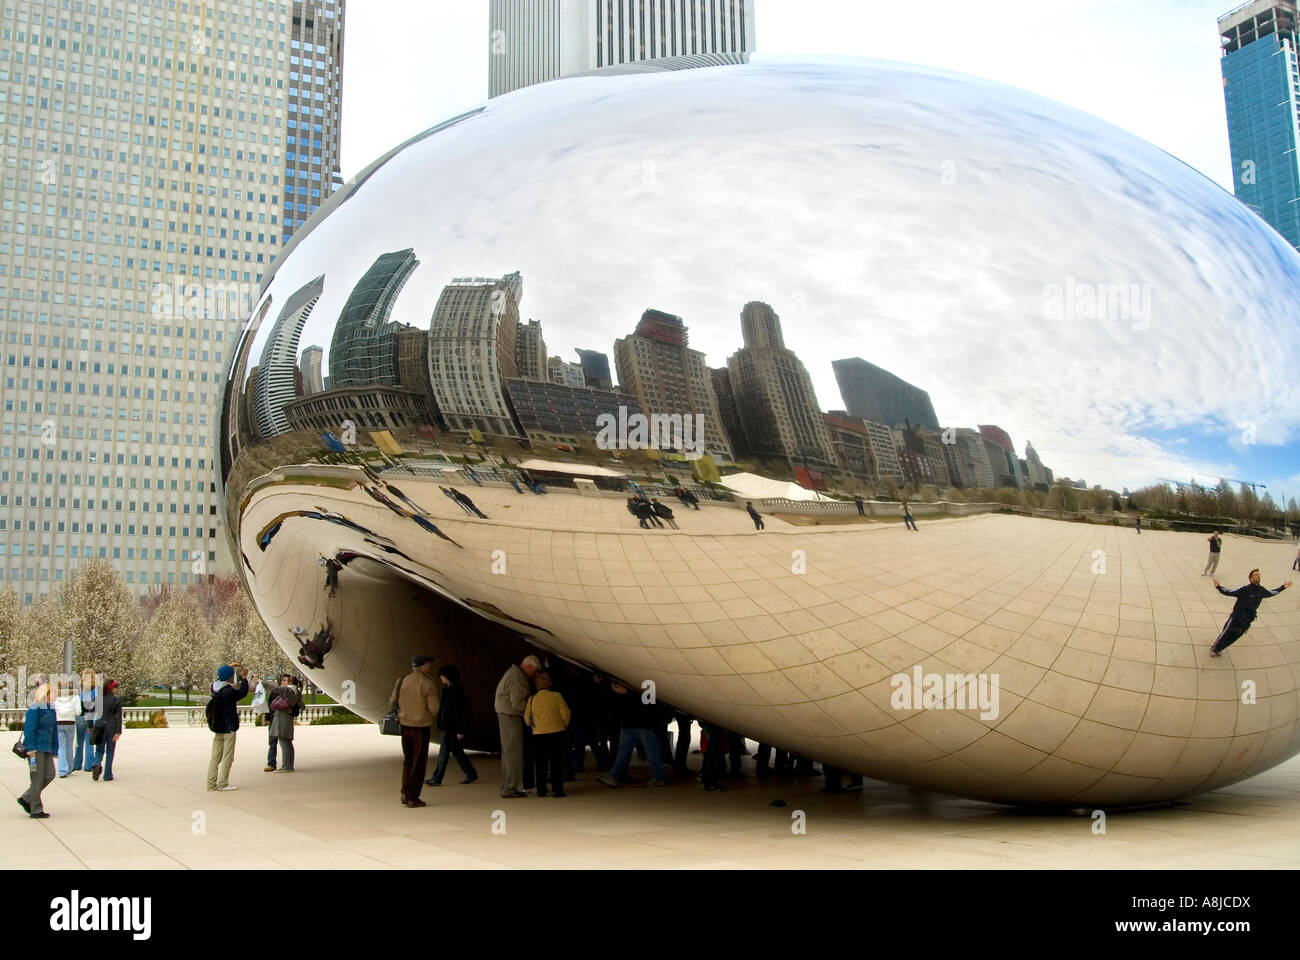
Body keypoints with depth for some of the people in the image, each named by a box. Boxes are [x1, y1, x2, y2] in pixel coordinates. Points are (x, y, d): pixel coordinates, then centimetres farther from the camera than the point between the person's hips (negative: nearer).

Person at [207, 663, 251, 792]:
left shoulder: (214, 688, 1)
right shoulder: (230, 691, -19)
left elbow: (220, 679, 22)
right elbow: (243, 692, -3)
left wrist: (229, 666, 24)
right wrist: (244, 677, 7)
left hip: (217, 728, 7)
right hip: (229, 728, -7)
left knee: (215, 757, 11)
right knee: (227, 757, 1)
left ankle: (211, 783, 12)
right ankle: (223, 784, 1)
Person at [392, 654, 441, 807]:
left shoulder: (402, 681, 1)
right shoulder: (429, 684, -13)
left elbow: (394, 701, 9)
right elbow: (434, 709, -15)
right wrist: (432, 713, 8)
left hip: (405, 724, 5)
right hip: (422, 726, -5)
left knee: (408, 760, 18)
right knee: (419, 762, 5)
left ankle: (405, 794, 17)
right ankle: (412, 797, 5)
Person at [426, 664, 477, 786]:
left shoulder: (455, 691, -18)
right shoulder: (448, 689, 12)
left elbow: (459, 712, -20)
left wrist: (460, 730, -20)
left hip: (451, 728, -10)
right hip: (446, 726, 10)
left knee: (444, 752, -3)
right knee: (456, 750, 14)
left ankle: (437, 779, 4)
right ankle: (471, 773, 21)